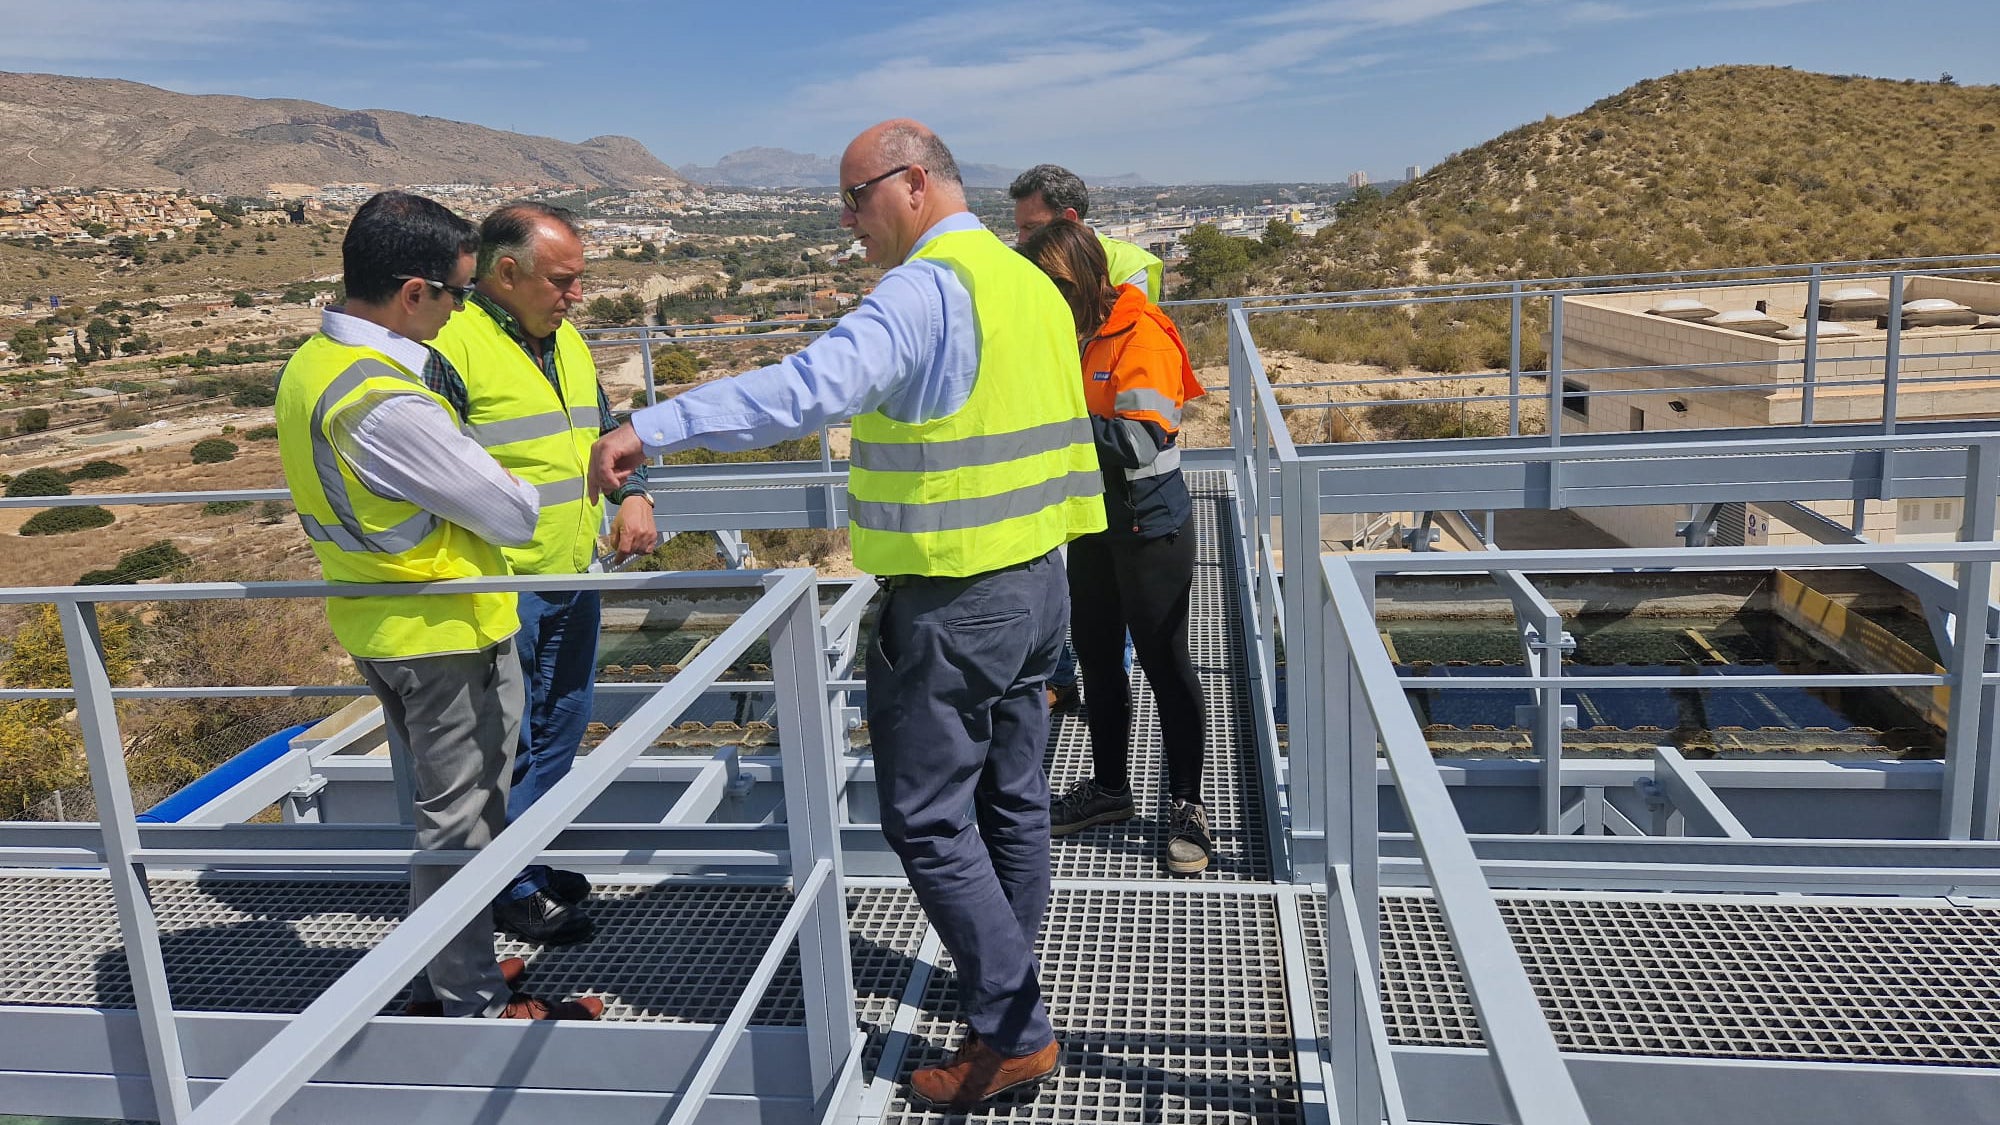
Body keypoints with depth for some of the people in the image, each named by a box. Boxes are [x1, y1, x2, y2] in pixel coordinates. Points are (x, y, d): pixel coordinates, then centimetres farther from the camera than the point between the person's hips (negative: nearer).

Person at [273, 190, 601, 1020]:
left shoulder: (310, 365, 2)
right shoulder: (388, 401, -28)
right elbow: (512, 515, -21)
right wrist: (528, 495, 1)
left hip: (374, 624, 9)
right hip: (446, 635, -9)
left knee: (432, 808, 22)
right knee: (460, 820, 4)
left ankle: (439, 977, 35)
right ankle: (474, 1002, 18)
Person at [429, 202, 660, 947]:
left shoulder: (566, 341, 12)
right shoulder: (449, 347, -15)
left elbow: (605, 431, 23)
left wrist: (634, 495, 6)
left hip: (574, 578, 9)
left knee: (562, 725, 18)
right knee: (506, 740, 2)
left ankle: (531, 855, 34)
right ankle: (511, 888, 17)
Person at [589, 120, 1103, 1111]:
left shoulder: (925, 290, -18)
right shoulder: (1032, 284, 12)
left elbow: (810, 388, -33)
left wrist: (652, 428, -34)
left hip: (950, 603, -9)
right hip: (1037, 582, 9)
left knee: (929, 820, 1)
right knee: (1010, 798, 18)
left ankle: (1014, 1032, 9)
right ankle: (1006, 987, 34)